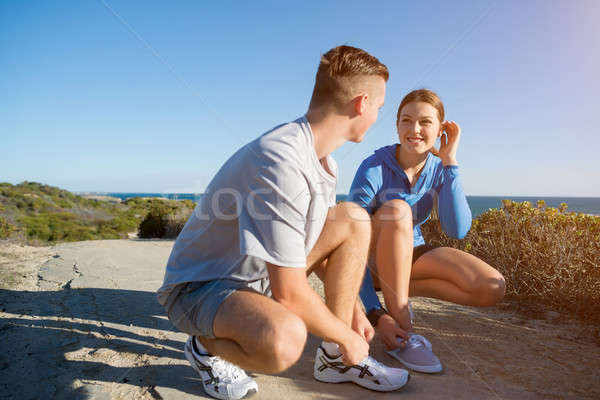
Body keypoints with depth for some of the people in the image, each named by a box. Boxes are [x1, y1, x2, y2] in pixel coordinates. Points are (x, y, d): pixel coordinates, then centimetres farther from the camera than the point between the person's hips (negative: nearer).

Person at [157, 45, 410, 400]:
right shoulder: (281, 163, -30)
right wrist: (347, 337, -11)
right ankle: (206, 345, -2)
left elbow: (318, 243, 14)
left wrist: (354, 311, 11)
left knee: (353, 219, -2)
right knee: (284, 340, -39)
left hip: (259, 274, 9)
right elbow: (290, 294, -29)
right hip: (200, 287, -9)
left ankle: (336, 357, 4)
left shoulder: (324, 162, 1)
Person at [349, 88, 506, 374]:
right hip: (373, 257, -4)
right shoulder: (373, 170, -22)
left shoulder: (438, 170, -7)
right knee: (397, 209, -37)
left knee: (493, 288, -14)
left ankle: (398, 290, -1)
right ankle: (402, 334, -28)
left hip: (411, 254, 4)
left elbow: (457, 230, -21)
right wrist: (376, 315, -32)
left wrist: (450, 162, -23)